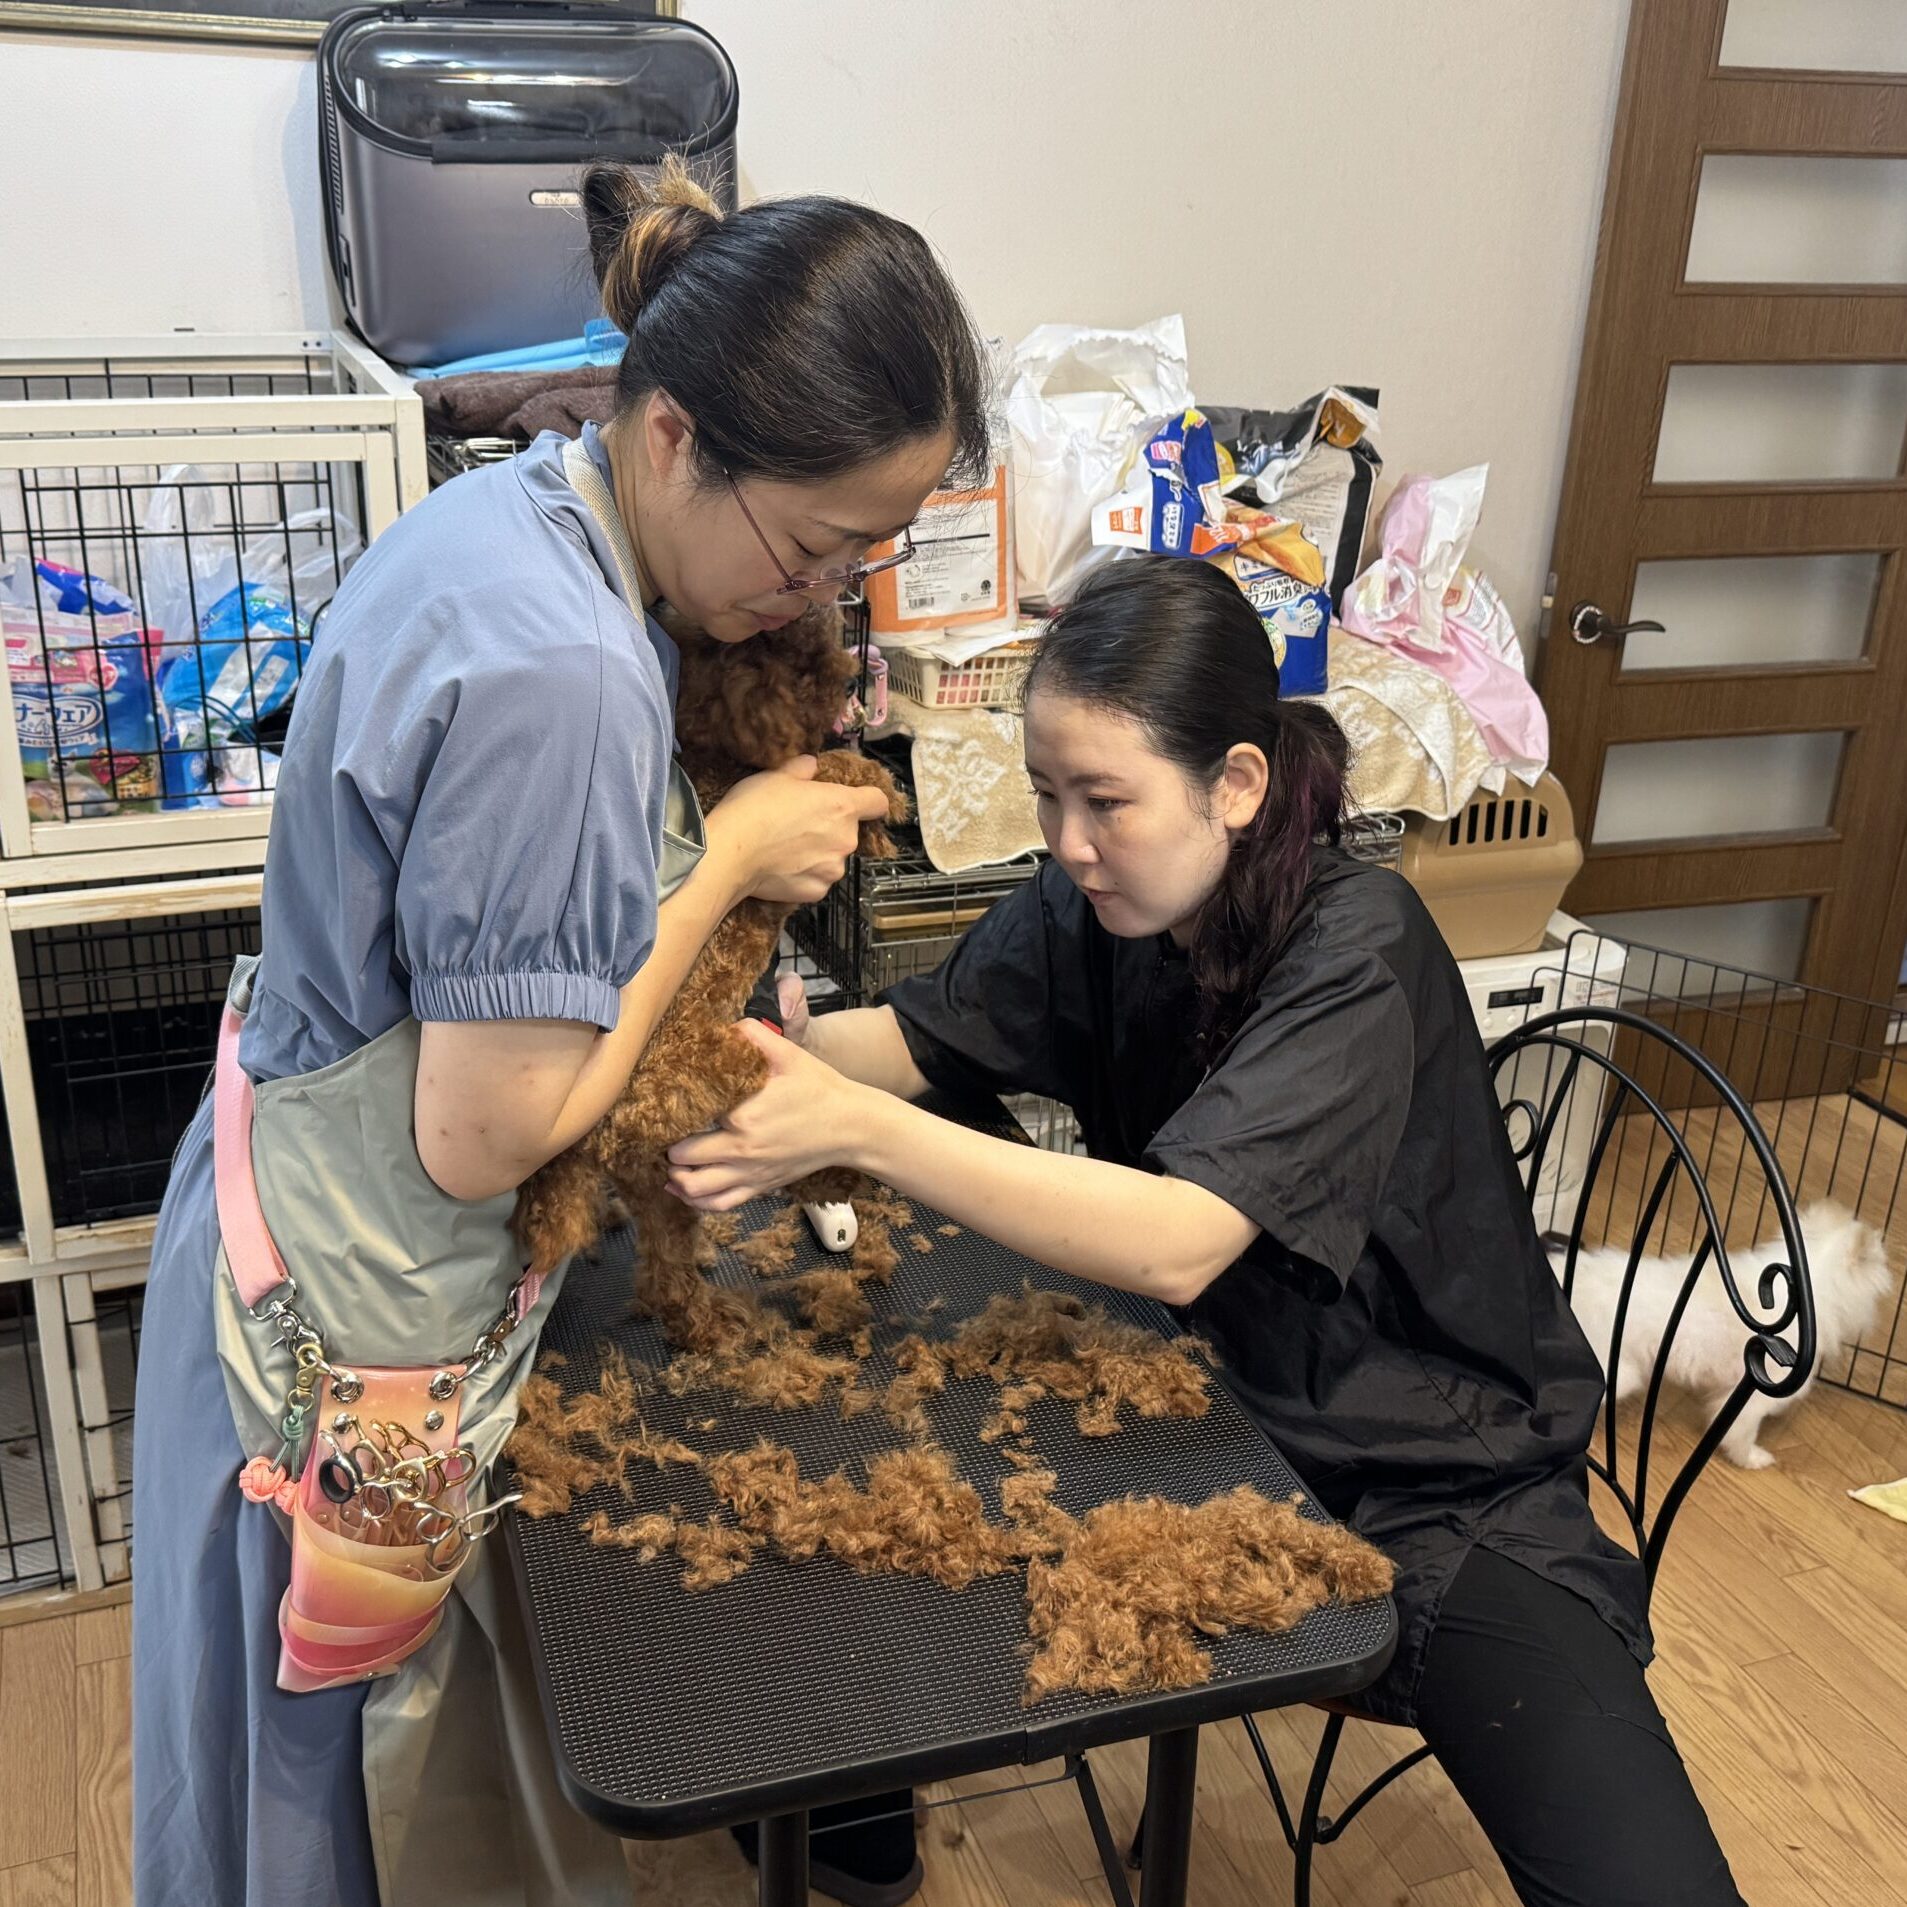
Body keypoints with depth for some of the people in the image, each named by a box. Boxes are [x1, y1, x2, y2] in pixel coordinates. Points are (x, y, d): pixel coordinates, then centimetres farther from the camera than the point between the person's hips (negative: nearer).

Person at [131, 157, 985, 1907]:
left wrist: (742, 812, -4)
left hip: (314, 1219, 9)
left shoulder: (520, 511, -2)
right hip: (365, 1309, -9)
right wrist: (728, 863, -19)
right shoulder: (563, 675, -32)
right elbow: (484, 1137, -27)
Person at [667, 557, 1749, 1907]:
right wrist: (781, 1055, -24)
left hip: (1438, 1486, -5)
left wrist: (856, 1129, -39)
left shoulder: (1355, 951, -24)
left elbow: (1177, 1242, -34)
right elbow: (912, 1037, -2)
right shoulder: (1093, 911, -6)